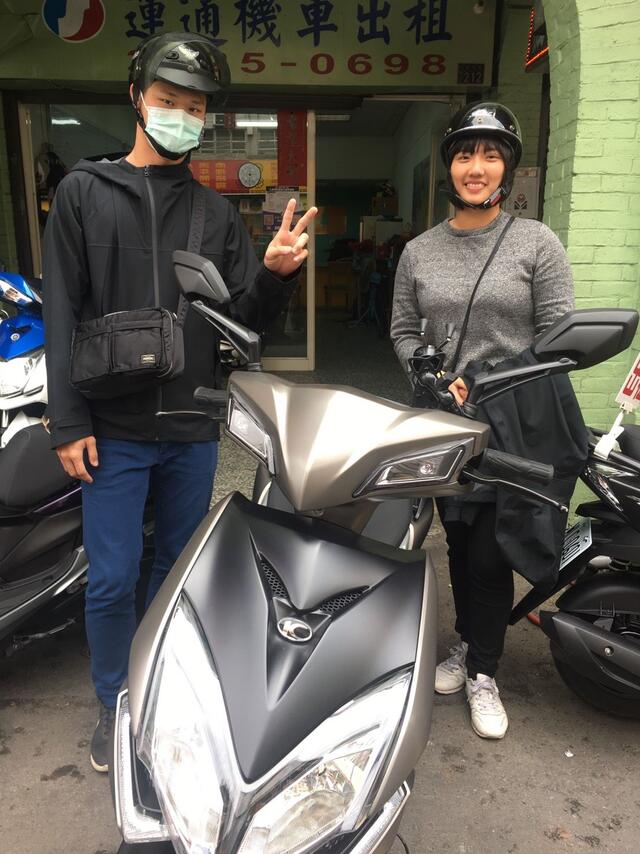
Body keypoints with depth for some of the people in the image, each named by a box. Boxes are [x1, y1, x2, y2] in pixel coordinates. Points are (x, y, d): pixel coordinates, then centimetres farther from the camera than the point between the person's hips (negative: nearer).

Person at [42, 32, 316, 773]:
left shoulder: (217, 212, 10)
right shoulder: (85, 192, 4)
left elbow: (244, 320, 4)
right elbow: (62, 314, -1)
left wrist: (274, 275, -17)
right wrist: (68, 422, -7)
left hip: (192, 429, 3)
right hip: (114, 428, -2)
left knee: (179, 567, 14)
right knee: (112, 579, 3)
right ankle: (115, 703, 27)